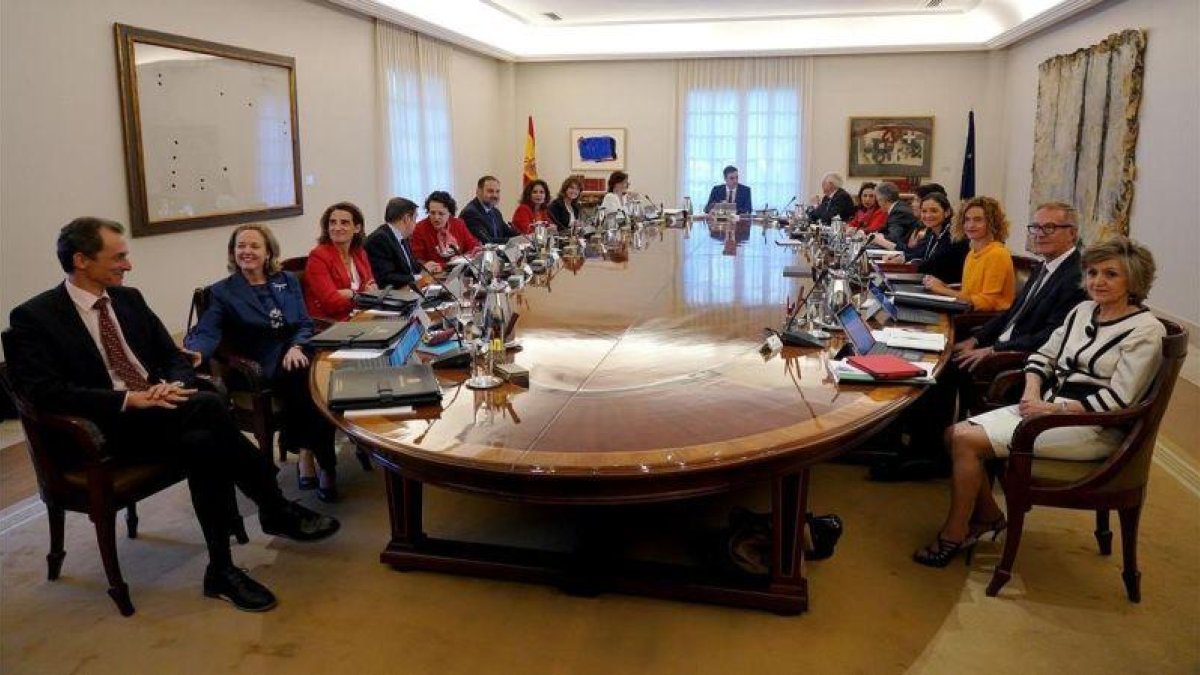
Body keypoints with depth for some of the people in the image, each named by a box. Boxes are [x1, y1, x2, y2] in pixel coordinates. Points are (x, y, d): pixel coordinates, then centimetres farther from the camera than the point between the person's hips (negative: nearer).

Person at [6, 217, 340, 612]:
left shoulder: (129, 299, 14)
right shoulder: (33, 317, -3)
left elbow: (177, 359, 15)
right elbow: (45, 392, -15)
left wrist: (171, 386, -10)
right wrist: (130, 398, -24)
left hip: (158, 411, 5)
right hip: (103, 428, -5)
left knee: (205, 444, -30)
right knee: (207, 405, -30)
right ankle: (276, 512, -18)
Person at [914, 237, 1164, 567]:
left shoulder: (1146, 330, -10)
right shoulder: (1083, 310, 12)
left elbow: (1117, 399, -16)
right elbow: (1044, 354, 14)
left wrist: (1053, 408, -19)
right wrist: (1032, 392, -6)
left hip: (1088, 428, -8)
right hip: (1046, 407, 8)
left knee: (967, 440, -21)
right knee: (955, 433, -9)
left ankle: (953, 536, -5)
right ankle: (989, 516, 9)